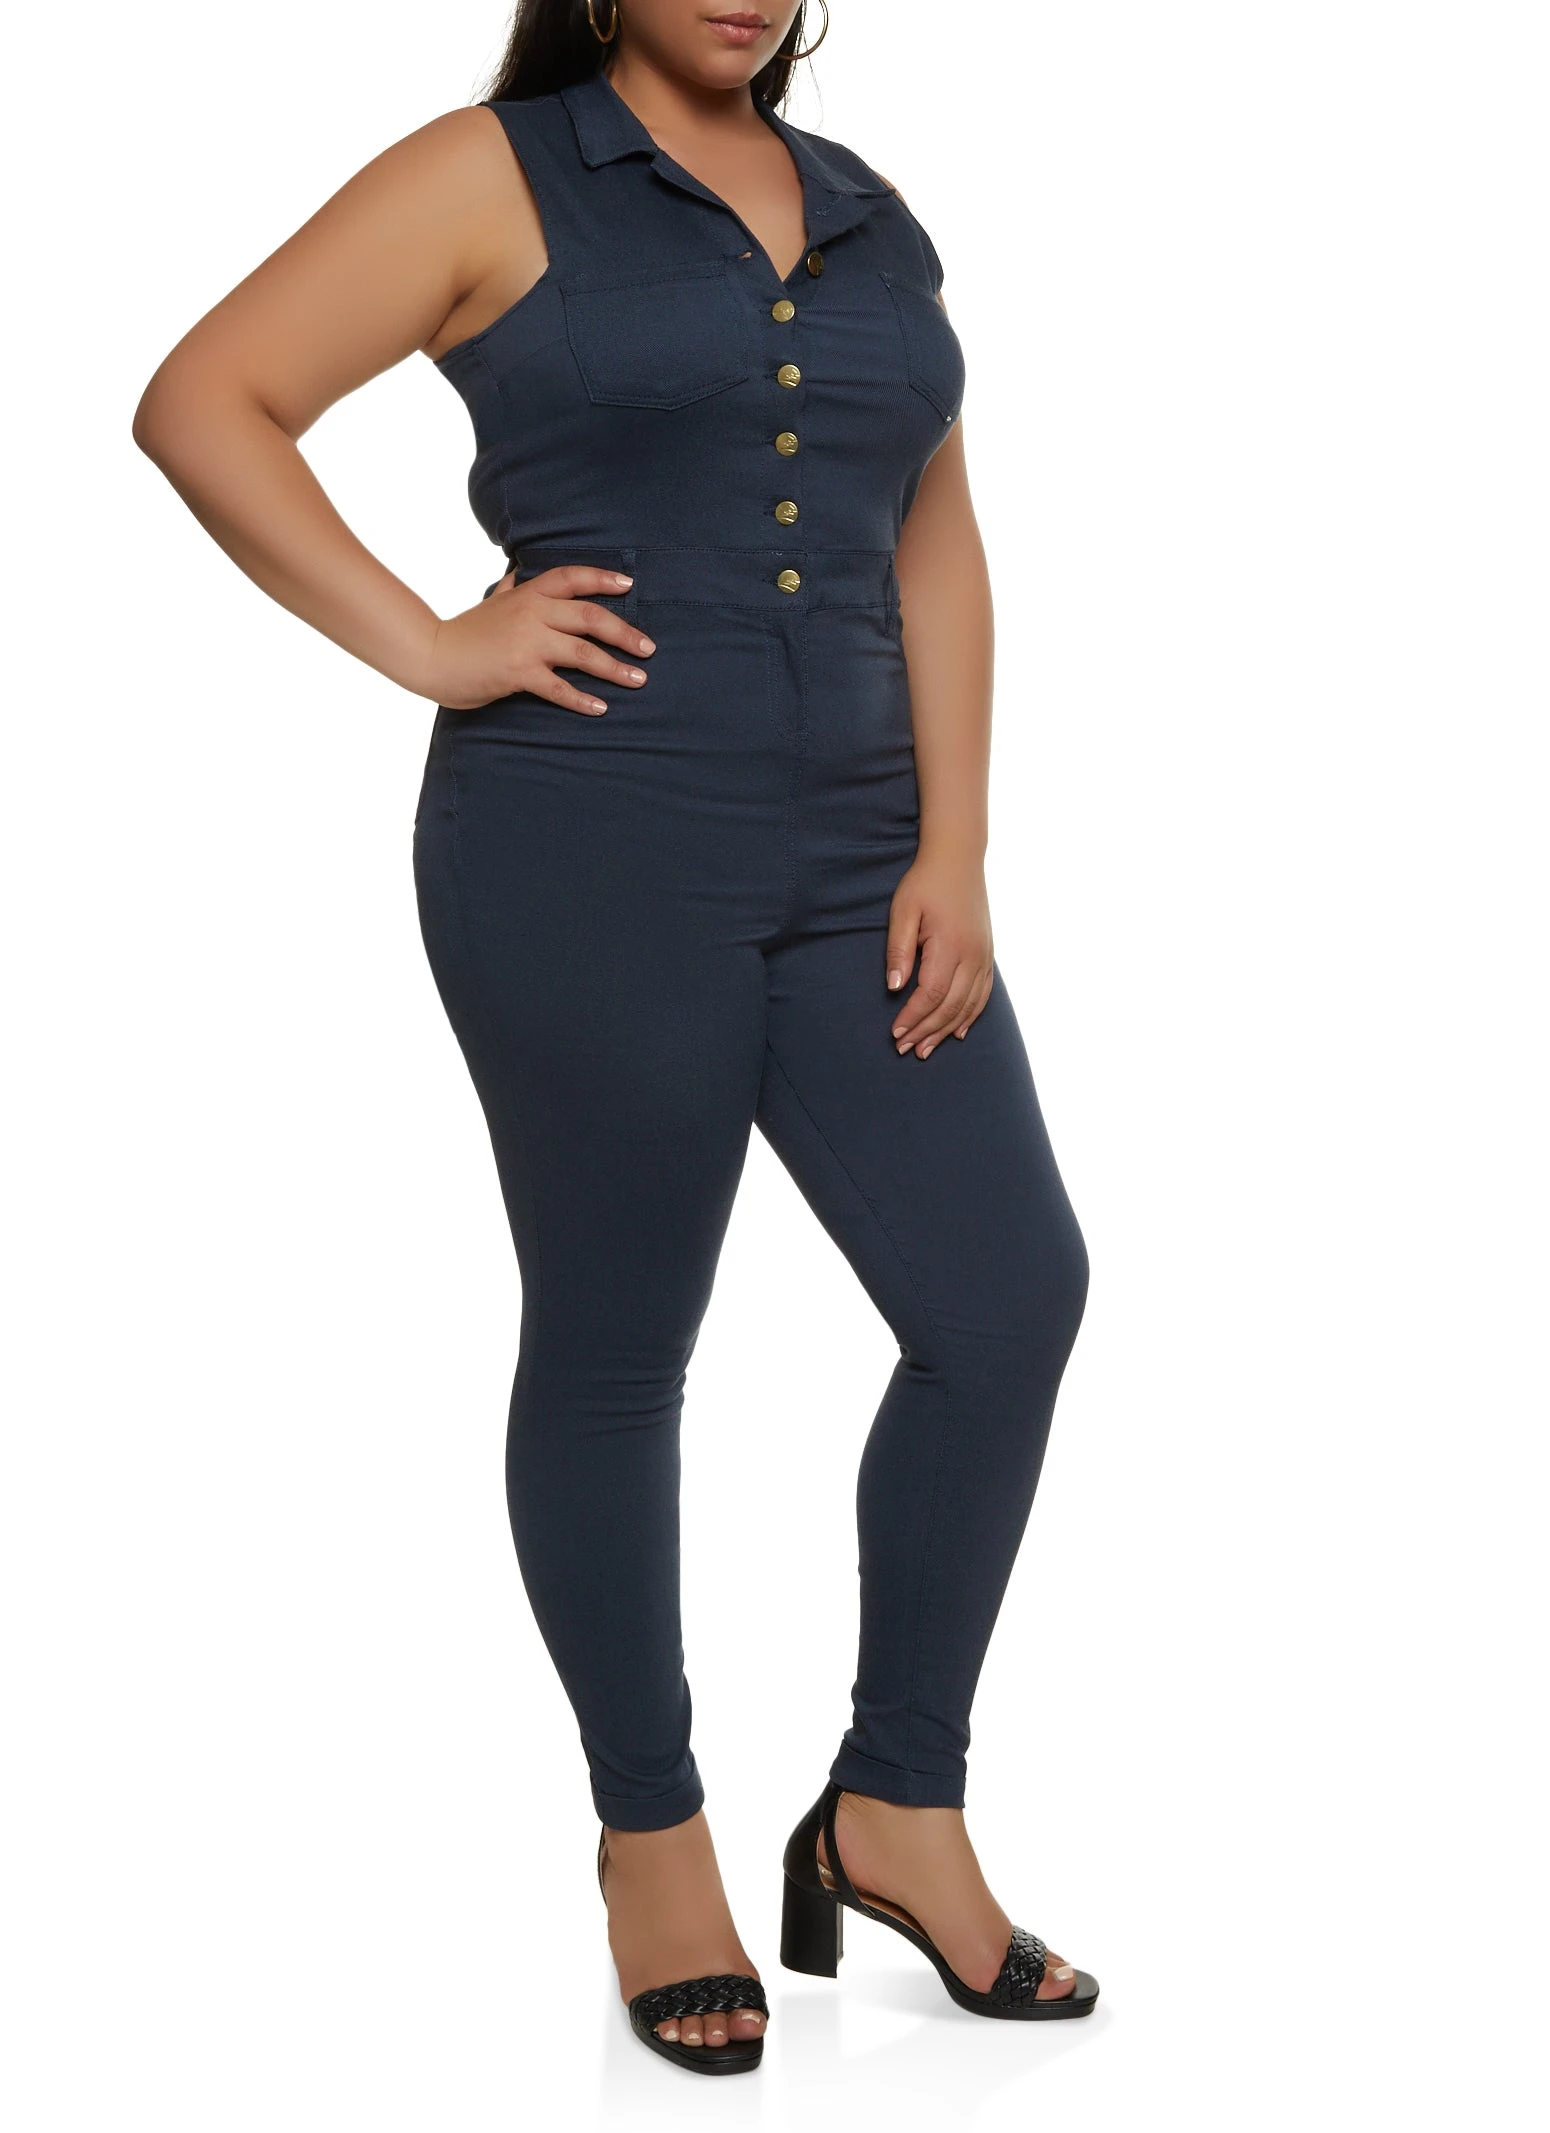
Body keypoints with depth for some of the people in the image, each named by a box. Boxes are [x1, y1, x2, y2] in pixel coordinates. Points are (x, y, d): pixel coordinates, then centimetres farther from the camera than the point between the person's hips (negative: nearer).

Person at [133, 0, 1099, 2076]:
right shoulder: (497, 177, -1)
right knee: (616, 1351, 5)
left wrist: (954, 848, 3)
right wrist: (430, 647, -11)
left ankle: (896, 1806, 17)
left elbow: (935, 547, 13)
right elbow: (203, 403, -6)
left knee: (1014, 1297, 1)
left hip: (846, 865, 6)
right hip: (590, 856, -6)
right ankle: (651, 1834, 23)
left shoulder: (867, 218, 16)